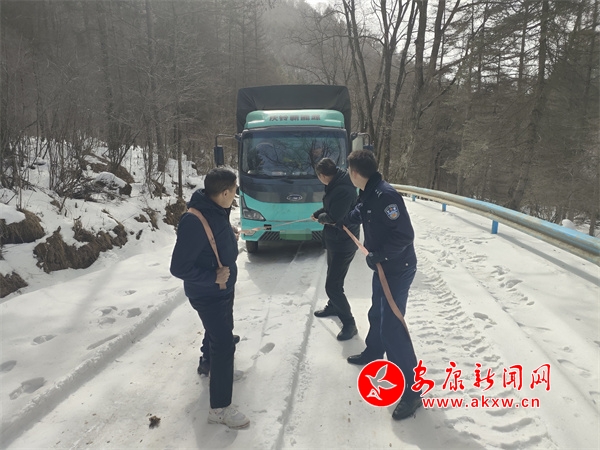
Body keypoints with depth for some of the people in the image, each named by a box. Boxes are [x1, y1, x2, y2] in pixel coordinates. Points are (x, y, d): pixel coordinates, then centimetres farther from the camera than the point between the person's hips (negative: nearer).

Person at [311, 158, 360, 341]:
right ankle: (333, 306, 49)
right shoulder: (336, 185, 2)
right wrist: (317, 213, 14)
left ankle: (349, 323, 8)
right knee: (332, 277, 27)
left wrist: (321, 217, -14)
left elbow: (334, 218, -33)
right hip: (335, 240, 11)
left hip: (343, 243, -11)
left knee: (332, 285, -7)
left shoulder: (343, 190, -30)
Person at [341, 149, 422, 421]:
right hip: (384, 266, 10)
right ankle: (373, 352, 51)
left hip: (398, 269, -10)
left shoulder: (385, 196, -27)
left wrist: (379, 255, -26)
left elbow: (405, 235, -29)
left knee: (391, 327, -8)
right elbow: (358, 215, 25)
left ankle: (411, 391, 4)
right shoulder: (368, 194, 3)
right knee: (377, 314, 26)